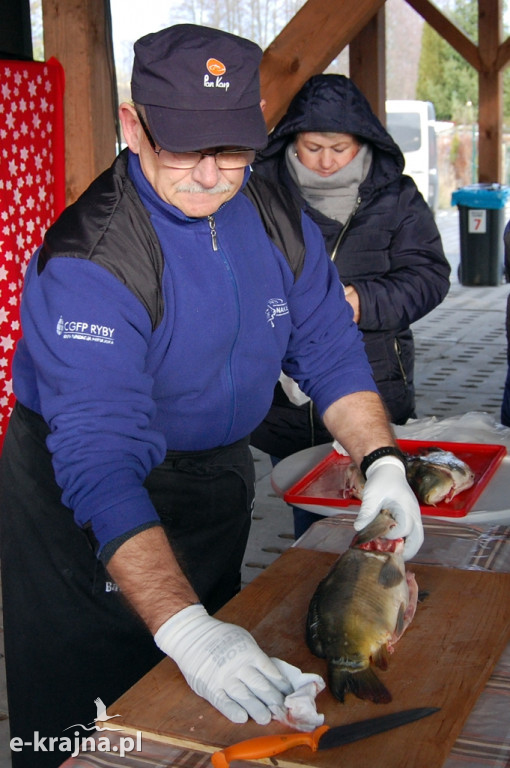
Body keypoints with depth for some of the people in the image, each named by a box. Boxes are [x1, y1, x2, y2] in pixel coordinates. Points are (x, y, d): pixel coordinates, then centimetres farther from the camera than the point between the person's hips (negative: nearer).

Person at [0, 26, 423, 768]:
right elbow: (100, 462, -38)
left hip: (219, 478, 6)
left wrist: (382, 462, -15)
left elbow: (332, 352, 1)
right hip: (90, 512, -6)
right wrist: (182, 628, -46)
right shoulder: (90, 262, -30)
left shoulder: (280, 224, -8)